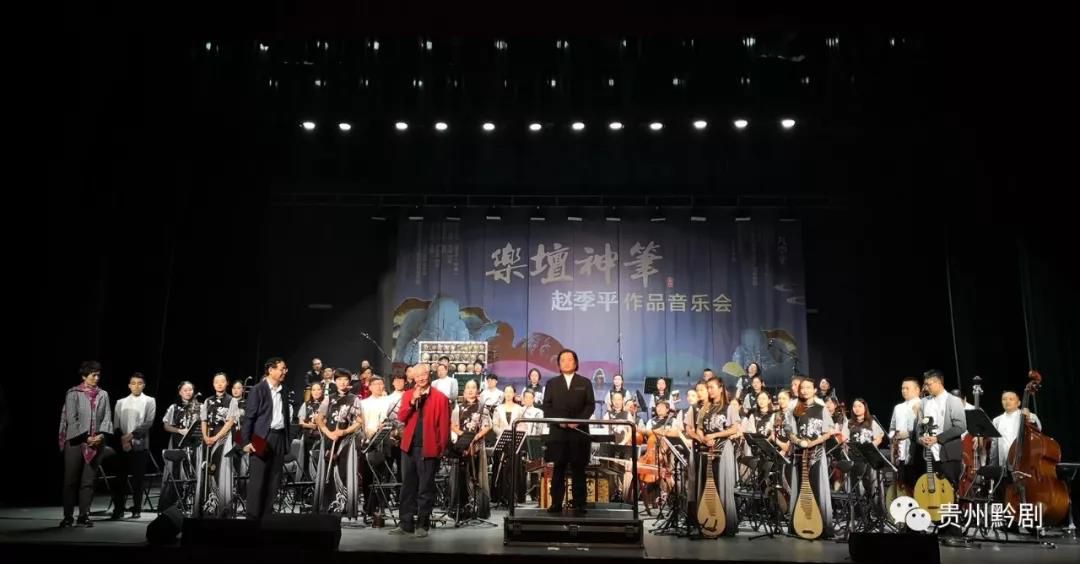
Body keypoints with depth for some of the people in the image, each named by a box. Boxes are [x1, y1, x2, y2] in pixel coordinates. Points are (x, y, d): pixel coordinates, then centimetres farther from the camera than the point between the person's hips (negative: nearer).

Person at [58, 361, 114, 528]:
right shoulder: (73, 393, -1)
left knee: (89, 481, 3)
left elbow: (107, 417, 5)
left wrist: (101, 435, -11)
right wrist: (85, 437, -12)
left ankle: (84, 515, 8)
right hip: (75, 441, -3)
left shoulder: (103, 394, 10)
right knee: (71, 480, 1)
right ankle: (68, 516, 9)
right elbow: (72, 418, -7)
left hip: (96, 443, 3)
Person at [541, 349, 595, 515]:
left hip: (579, 432, -1)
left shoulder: (585, 383, 10)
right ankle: (556, 504, 7)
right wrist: (558, 420, -11)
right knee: (558, 469, 2)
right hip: (558, 431, 1)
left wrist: (579, 420, -13)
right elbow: (547, 406, 6)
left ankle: (579, 505, 4)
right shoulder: (552, 383, 13)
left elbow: (590, 405, 2)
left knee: (578, 469, 1)